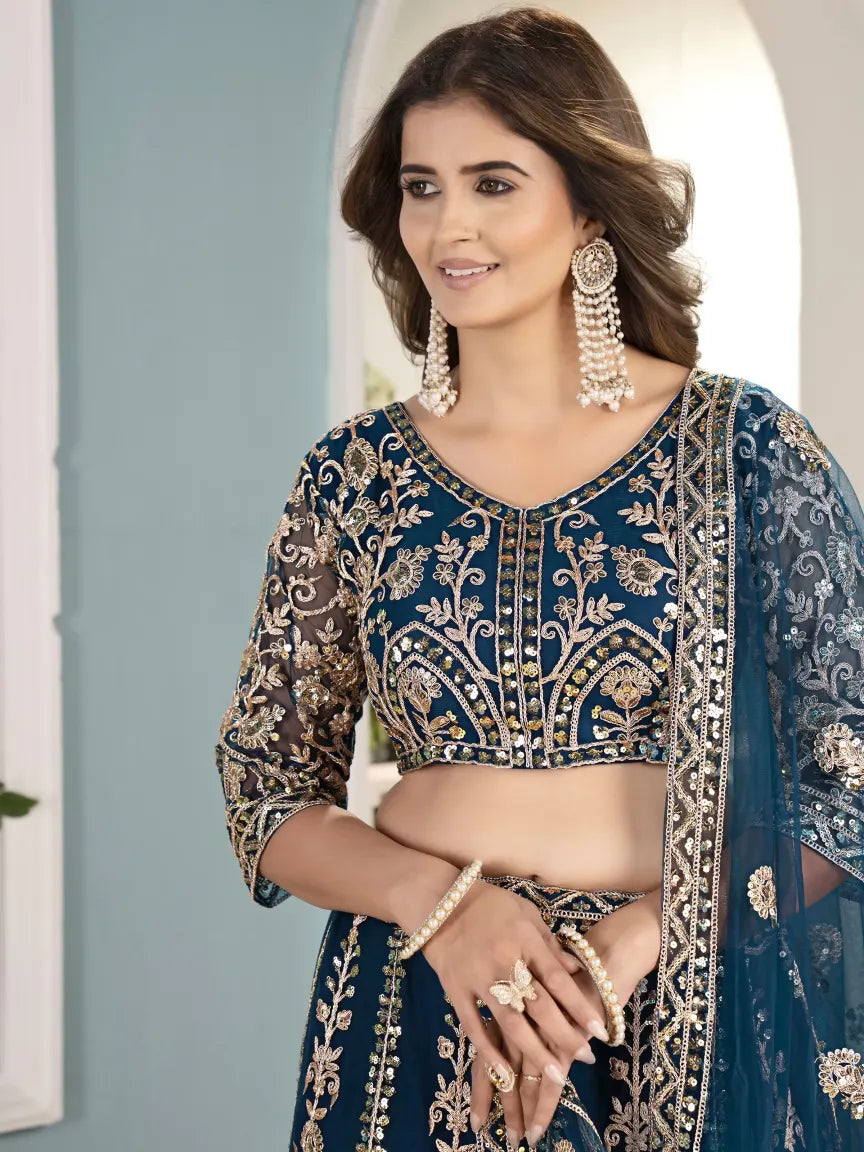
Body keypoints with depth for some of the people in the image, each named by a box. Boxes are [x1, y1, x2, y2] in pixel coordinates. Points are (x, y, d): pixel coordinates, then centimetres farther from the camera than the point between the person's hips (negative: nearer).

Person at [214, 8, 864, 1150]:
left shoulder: (746, 447, -7)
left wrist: (631, 941, -17)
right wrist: (437, 898, -14)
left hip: (688, 1025, -1)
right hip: (414, 1024, 2)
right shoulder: (353, 476, -1)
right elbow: (267, 799, 3)